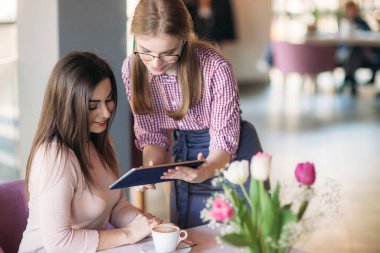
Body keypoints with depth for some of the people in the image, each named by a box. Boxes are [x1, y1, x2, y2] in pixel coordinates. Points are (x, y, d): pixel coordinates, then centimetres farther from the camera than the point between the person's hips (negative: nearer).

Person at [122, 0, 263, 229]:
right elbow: (153, 135, -5)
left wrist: (205, 171, -40)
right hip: (184, 158, 4)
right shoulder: (132, 69, -15)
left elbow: (225, 142, -20)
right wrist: (149, 170, -24)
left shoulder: (216, 68, -28)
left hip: (233, 156, -4)